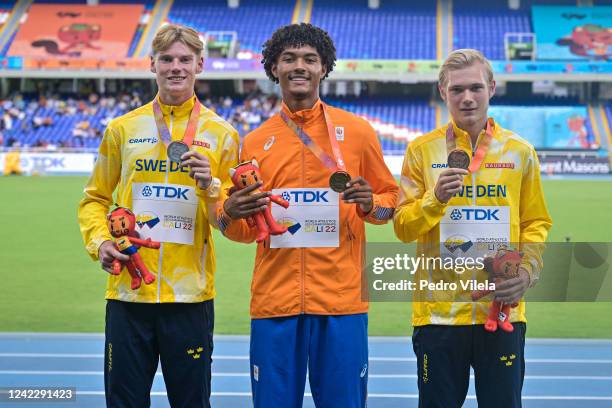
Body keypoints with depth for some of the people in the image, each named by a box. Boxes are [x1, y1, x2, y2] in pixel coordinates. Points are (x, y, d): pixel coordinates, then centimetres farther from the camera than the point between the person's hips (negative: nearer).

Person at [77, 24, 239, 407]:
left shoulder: (221, 134, 4)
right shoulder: (123, 129, 7)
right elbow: (95, 198, 14)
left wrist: (210, 186, -16)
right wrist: (99, 241, -4)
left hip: (191, 295, -1)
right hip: (128, 292, 1)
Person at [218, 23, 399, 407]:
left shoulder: (357, 131, 5)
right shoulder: (256, 141, 9)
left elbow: (389, 199, 12)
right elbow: (245, 230, 14)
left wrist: (370, 204, -10)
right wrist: (230, 215, -8)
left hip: (341, 301, -1)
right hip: (274, 300, 1)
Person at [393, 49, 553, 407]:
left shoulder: (520, 151, 6)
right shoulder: (422, 150, 3)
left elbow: (536, 223, 11)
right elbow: (402, 227, 1)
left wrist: (527, 271, -6)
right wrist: (435, 198, -17)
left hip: (502, 308, 1)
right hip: (438, 311, -1)